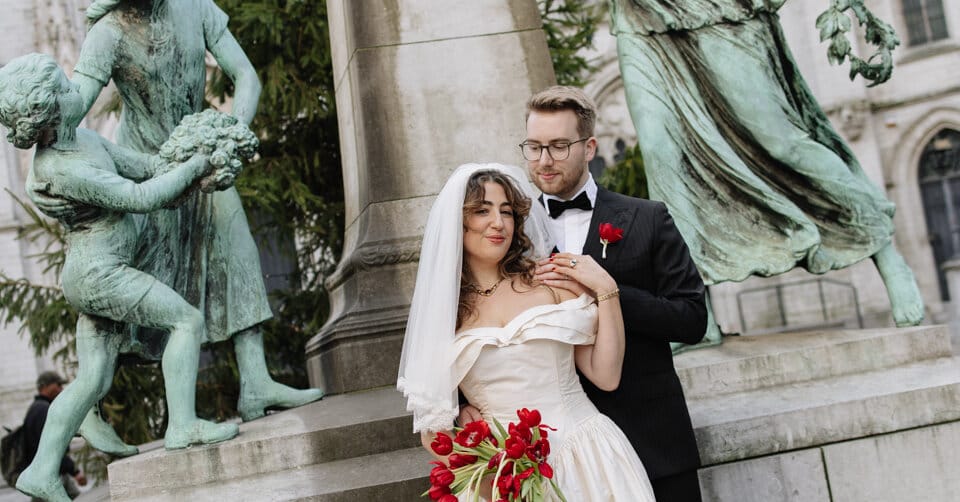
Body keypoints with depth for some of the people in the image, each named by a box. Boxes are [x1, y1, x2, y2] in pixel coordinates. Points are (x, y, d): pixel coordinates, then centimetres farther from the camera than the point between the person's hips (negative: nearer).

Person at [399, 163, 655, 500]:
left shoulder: (551, 280, -1)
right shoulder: (442, 311, 1)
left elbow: (606, 376, -1)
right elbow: (432, 425, 7)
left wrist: (606, 291, -8)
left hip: (588, 459, 0)